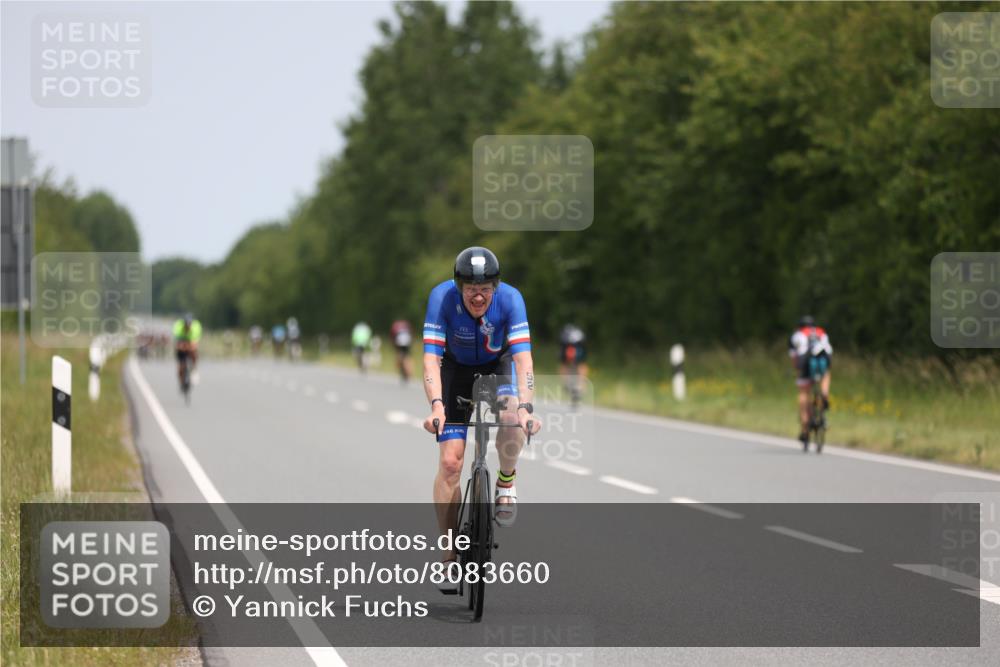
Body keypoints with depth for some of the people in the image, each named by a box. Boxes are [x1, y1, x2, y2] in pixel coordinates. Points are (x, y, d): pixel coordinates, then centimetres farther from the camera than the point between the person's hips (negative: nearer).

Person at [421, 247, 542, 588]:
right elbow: (431, 357, -35)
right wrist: (436, 406, -50)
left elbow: (522, 357, -37)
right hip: (456, 370, 0)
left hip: (497, 366, 0)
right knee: (450, 462, -11)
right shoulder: (442, 297, -30)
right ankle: (452, 557, -1)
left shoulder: (510, 299, -30)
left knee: (512, 422, -33)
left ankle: (506, 481, -2)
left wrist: (526, 407, -51)